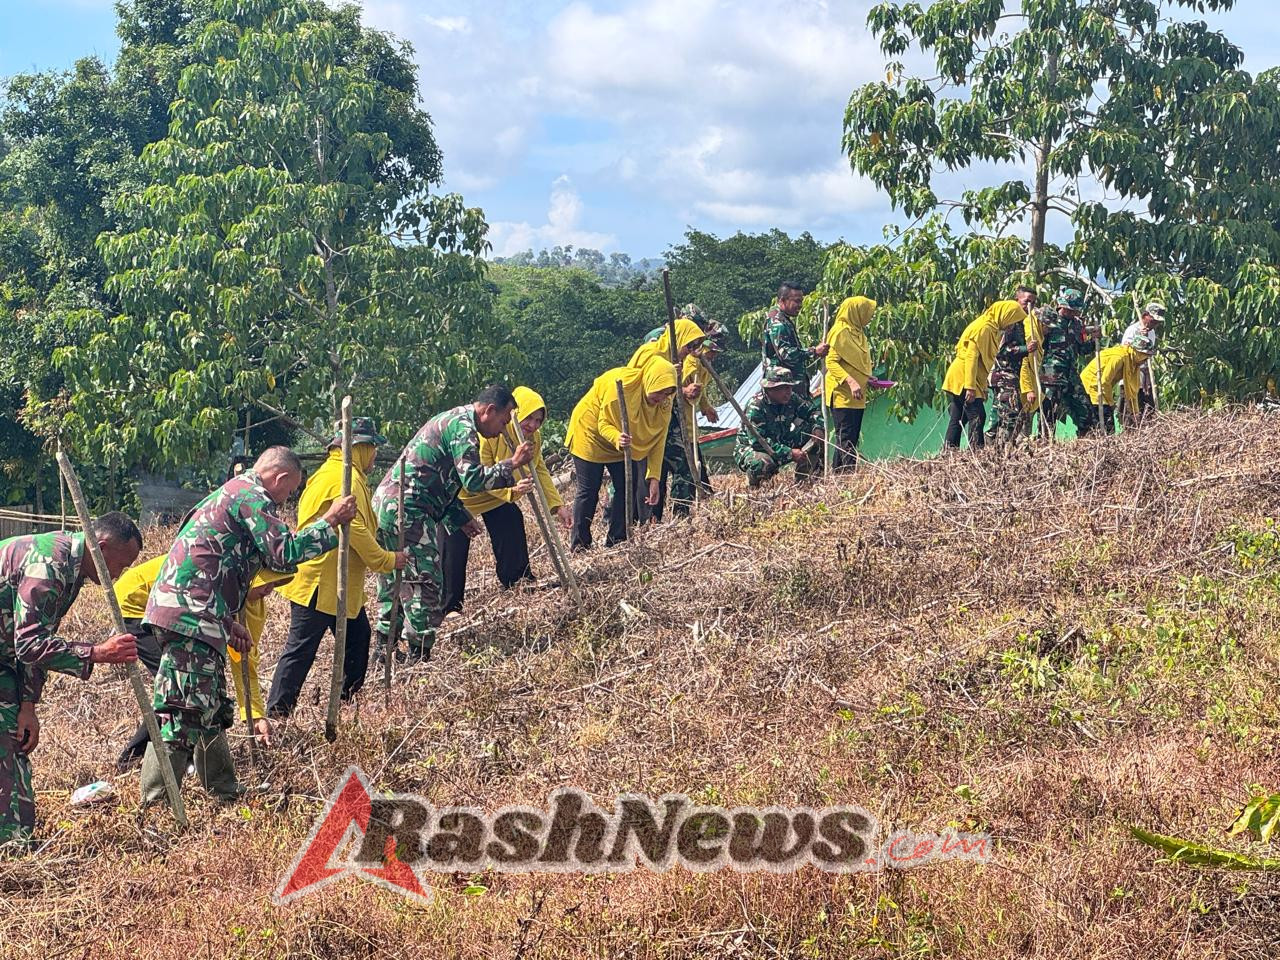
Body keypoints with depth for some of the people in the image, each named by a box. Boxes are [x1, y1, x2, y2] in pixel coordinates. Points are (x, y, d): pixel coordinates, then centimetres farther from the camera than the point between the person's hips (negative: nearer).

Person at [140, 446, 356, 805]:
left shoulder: (230, 493, 27)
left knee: (212, 710, 19)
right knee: (185, 715, -12)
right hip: (190, 615, -11)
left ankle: (225, 792, 29)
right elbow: (284, 554, -13)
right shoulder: (252, 496, -5)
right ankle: (154, 807, -14)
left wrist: (228, 623, 26)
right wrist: (330, 521, -3)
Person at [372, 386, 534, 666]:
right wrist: (512, 463, -9)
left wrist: (460, 517, 26)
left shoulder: (451, 420, 21)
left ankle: (385, 653, 24)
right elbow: (473, 479, -19)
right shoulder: (463, 426, -11)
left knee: (394, 585, 17)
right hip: (408, 513, -10)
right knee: (425, 584, -4)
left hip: (385, 504, 10)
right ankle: (418, 658, -1)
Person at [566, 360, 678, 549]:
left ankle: (616, 543, 5)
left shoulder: (664, 404, -14)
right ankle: (579, 546, 2)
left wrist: (653, 478, -19)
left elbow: (657, 442, -11)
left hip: (624, 446, 6)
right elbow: (604, 424, -26)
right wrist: (618, 438, -48)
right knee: (588, 491, -5)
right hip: (591, 432, -6)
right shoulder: (622, 384, -32)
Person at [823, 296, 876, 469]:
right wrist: (850, 381, -27)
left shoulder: (858, 332, 17)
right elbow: (830, 362, -18)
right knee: (846, 441, -13)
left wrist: (867, 379, 14)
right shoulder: (840, 331, -11)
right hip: (843, 396, -9)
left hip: (856, 397, 9)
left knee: (852, 439, 8)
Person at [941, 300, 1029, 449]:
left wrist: (983, 387, 18)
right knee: (977, 417, -13)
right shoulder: (984, 328, -14)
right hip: (963, 380, -10)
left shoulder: (991, 329, 17)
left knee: (957, 420, 8)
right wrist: (970, 387, -24)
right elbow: (971, 356, -20)